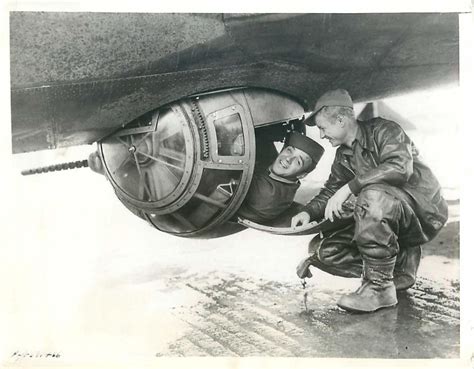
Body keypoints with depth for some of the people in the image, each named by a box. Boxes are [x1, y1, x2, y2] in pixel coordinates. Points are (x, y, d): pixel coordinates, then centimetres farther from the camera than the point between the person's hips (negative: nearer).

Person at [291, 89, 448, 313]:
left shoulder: (383, 131, -12)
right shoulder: (343, 155, 11)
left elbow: (400, 168, -30)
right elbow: (331, 189, 15)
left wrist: (350, 187, -31)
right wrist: (308, 212, -4)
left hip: (424, 213, -7)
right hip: (391, 223, 8)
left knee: (373, 195, -39)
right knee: (323, 249, -6)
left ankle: (380, 287, -27)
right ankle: (401, 262, 2)